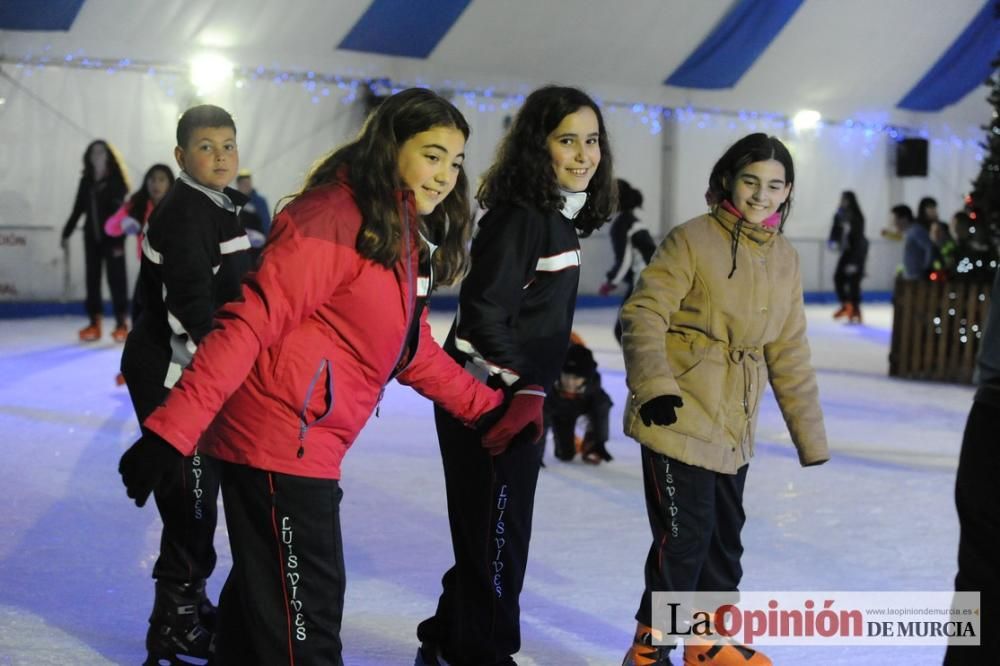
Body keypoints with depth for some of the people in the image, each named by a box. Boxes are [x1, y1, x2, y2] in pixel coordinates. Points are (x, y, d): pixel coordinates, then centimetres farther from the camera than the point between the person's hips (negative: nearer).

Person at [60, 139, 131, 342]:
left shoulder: (116, 180, -6)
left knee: (116, 278, -3)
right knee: (92, 279, 6)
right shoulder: (86, 181, 9)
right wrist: (67, 233, 13)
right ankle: (94, 323, 11)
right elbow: (78, 209, 15)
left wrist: (119, 240, -18)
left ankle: (121, 323, 3)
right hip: (92, 236, 5)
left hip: (112, 236, -5)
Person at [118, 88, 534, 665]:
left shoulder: (406, 237, 11)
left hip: (311, 445, 9)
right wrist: (173, 430, -28)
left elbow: (411, 347, 21)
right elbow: (250, 323, -24)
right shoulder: (338, 218, -18)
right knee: (304, 617, -1)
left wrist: (486, 408, 20)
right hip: (278, 443, -9)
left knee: (266, 596, 24)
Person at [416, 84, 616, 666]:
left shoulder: (563, 218, 10)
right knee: (496, 536, 2)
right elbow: (483, 312, -24)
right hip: (488, 400, -10)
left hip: (518, 396, 10)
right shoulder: (518, 216, -19)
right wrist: (523, 388, -20)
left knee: (496, 533, 19)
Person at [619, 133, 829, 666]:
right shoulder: (691, 240, -11)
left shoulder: (785, 260, 8)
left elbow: (789, 353, 12)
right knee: (685, 532, -6)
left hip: (733, 422, 6)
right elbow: (643, 315, -16)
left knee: (725, 534, 16)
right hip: (678, 414, -6)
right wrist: (654, 385, -30)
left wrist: (810, 436, 12)